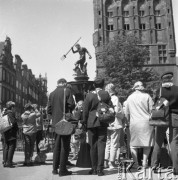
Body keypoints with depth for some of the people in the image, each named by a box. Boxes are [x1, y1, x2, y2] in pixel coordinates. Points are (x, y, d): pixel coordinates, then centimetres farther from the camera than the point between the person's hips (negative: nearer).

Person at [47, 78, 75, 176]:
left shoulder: (52, 94, 7)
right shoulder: (67, 91, -6)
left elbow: (49, 110, 5)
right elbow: (71, 105, -14)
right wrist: (68, 111, 7)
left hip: (56, 122, 5)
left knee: (57, 145, 15)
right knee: (65, 146, 1)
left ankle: (55, 168, 18)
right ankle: (62, 170, 3)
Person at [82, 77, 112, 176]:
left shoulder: (89, 95, -4)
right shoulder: (106, 94, -2)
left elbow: (85, 110, -1)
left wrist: (85, 122, 8)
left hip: (91, 123, 0)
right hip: (103, 123, 0)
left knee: (93, 146, 9)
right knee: (101, 145, 2)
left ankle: (94, 168, 15)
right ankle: (100, 169, -1)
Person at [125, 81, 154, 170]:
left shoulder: (130, 97, 6)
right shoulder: (147, 96, -1)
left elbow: (127, 113, 11)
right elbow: (152, 110, -2)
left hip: (134, 123, 1)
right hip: (146, 122, -1)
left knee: (133, 144, 8)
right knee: (147, 143, 11)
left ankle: (136, 163, 6)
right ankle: (144, 162, 9)